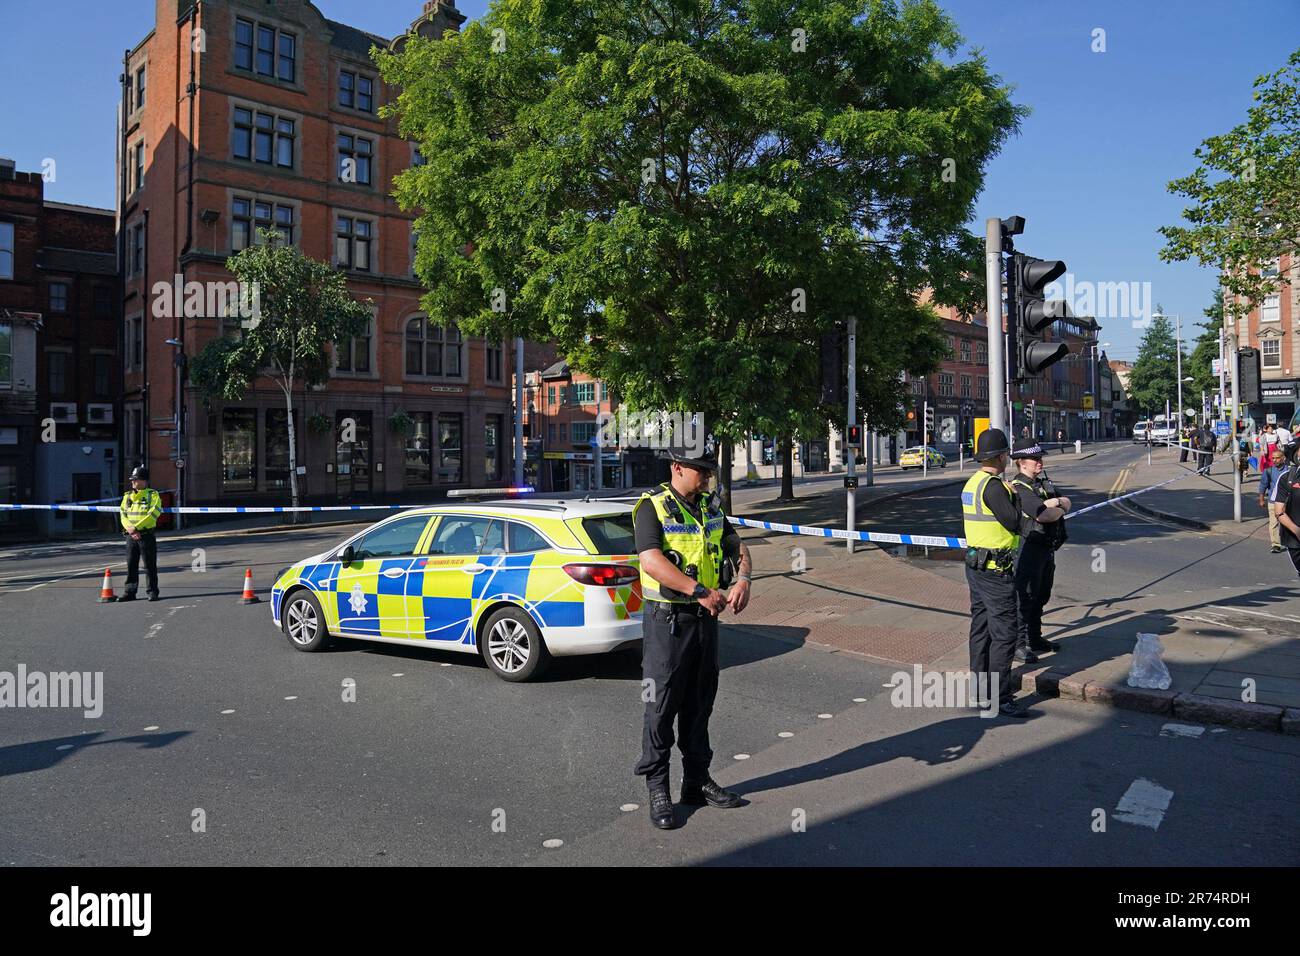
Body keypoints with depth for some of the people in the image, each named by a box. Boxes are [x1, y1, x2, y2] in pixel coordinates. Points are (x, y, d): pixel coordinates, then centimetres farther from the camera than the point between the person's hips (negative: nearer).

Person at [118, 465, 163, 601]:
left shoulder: (153, 495, -3)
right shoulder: (127, 496, 14)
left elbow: (152, 515, -14)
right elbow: (123, 515, 6)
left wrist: (136, 527, -20)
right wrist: (129, 528, -12)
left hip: (146, 535, -5)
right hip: (130, 536, 5)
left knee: (150, 566, 1)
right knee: (131, 566, 8)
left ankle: (153, 592, 8)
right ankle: (129, 592, 15)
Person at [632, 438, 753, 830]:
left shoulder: (710, 506, 10)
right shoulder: (653, 507, -12)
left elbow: (736, 547, 12)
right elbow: (652, 561, -24)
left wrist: (742, 579, -10)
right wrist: (701, 591, -29)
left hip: (705, 619, 7)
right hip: (668, 620, -7)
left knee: (699, 705, 15)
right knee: (662, 707, 1)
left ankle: (697, 781, 27)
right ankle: (657, 789, 12)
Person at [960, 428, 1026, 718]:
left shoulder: (971, 483, 10)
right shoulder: (993, 486, -19)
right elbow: (1016, 523, -19)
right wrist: (1014, 498, -5)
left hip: (974, 562, 10)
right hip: (995, 569, -10)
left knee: (981, 628, 15)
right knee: (1004, 634, -6)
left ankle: (981, 689, 24)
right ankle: (1000, 698, -4)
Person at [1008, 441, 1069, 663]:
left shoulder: (1044, 482, 14)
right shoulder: (1019, 488, -16)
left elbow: (1066, 503, 6)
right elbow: (1042, 515, -25)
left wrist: (1054, 503, -15)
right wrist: (1059, 508, -6)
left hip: (1047, 548, 9)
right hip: (1028, 547, -9)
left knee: (1041, 596, 17)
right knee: (1024, 597, -6)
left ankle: (1035, 639, 29)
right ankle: (1019, 645, 0)